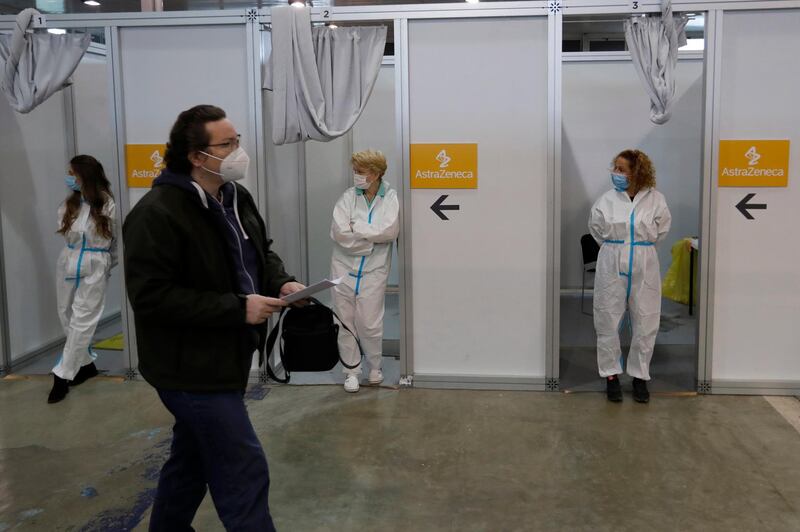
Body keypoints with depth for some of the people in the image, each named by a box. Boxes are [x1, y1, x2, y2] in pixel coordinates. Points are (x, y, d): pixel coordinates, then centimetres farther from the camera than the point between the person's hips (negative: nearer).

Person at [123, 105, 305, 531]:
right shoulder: (157, 213, -22)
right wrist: (237, 307, -26)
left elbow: (260, 252, 19)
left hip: (225, 359, 9)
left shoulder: (235, 197, 5)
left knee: (192, 460, 25)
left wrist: (281, 282, -4)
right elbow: (151, 297, -26)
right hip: (190, 368, -9)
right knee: (244, 472, -5)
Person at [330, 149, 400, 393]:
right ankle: (351, 370, 21)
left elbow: (390, 231, -17)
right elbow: (338, 232, -12)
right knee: (346, 322, 6)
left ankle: (375, 366, 26)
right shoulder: (348, 196, 0)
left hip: (373, 270, -1)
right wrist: (372, 237, -12)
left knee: (369, 324, 0)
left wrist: (356, 227, -12)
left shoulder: (390, 198, -2)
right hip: (344, 268, 2)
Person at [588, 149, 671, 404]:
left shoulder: (656, 199, -4)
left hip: (644, 267, 0)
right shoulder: (607, 200, -4)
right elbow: (596, 229, 10)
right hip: (612, 266, 0)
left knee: (645, 323, 6)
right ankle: (611, 375, 18)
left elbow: (661, 231, 10)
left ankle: (640, 376, 22)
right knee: (608, 322, 4)